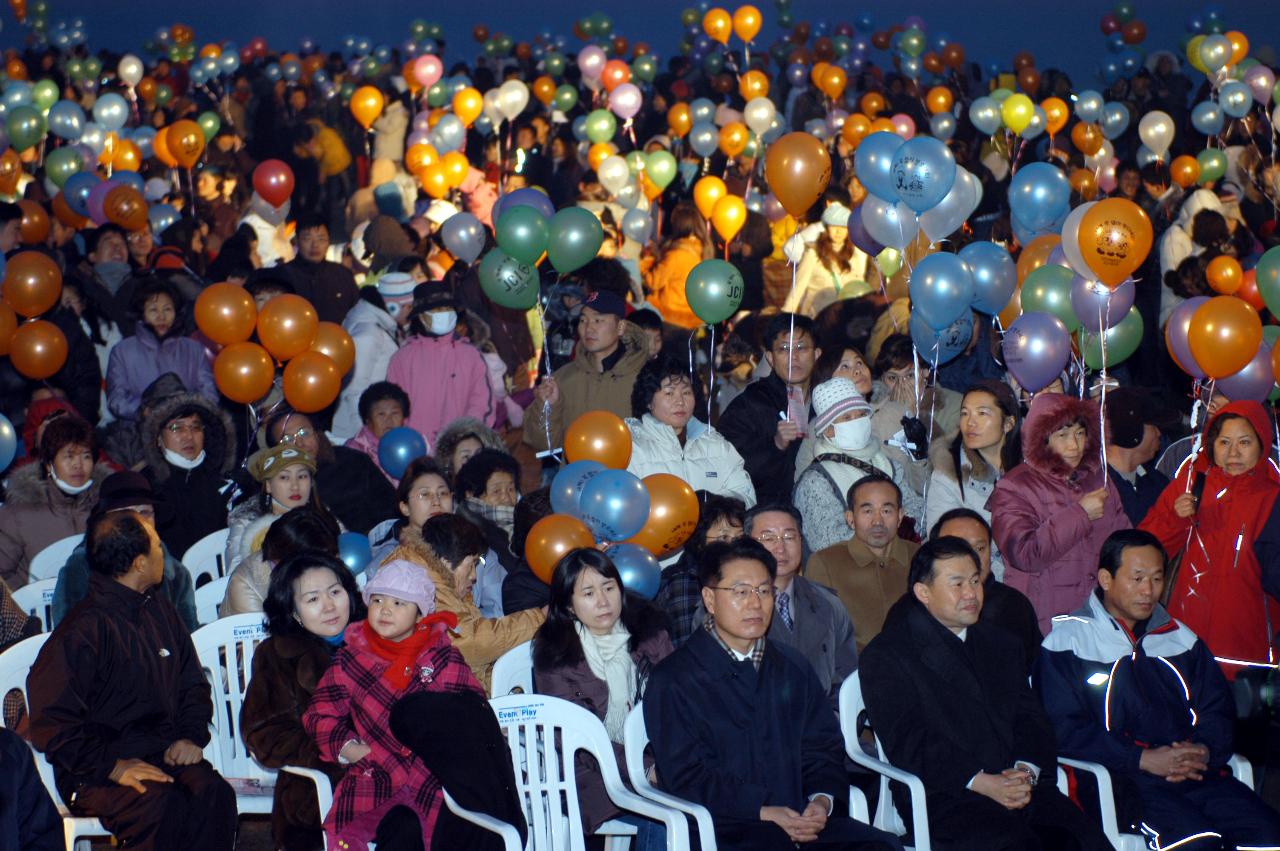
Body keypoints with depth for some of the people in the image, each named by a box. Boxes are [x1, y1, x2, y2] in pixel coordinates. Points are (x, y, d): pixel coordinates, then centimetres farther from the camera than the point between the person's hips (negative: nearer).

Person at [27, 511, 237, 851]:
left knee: (213, 792, -28)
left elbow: (193, 686, 26)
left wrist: (191, 736, 6)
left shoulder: (160, 612, 16)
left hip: (163, 754, 6)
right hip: (93, 772, -6)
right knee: (162, 803, -36)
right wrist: (112, 767, -19)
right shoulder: (81, 632, -9)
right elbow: (53, 725, -12)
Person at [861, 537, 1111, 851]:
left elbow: (1031, 718, 16)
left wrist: (1026, 771, -7)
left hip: (1021, 786, 5)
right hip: (944, 797, -5)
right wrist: (979, 781, -16)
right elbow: (906, 740, -6)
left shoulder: (1001, 645, 26)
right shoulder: (885, 655, 5)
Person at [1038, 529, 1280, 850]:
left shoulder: (1180, 638, 24)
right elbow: (1065, 731, -4)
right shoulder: (1067, 643, 6)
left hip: (1196, 772, 5)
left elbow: (1217, 711, 22)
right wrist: (1144, 760, -13)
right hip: (1118, 779, -5)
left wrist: (1205, 751, -2)